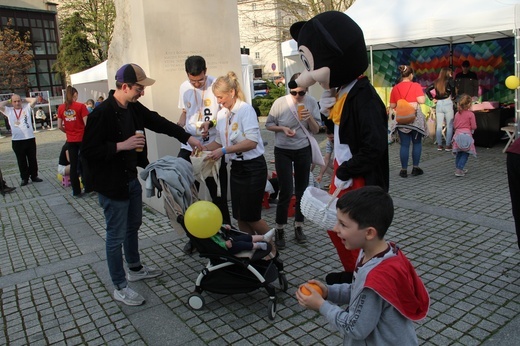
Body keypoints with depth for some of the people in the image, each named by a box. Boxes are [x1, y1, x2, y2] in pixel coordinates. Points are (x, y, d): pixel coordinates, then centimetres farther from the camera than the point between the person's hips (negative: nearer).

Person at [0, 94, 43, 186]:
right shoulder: (8, 111, 7)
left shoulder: (27, 108, 6)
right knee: (21, 161, 8)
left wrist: (24, 99, 6)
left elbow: (34, 100, -5)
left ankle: (34, 176, 21)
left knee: (32, 159, 10)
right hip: (17, 140, 0)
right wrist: (8, 101, 6)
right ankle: (24, 178, 16)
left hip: (30, 138, 0)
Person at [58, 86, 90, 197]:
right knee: (85, 163, 9)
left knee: (73, 165, 9)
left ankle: (76, 191, 14)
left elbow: (60, 126, 1)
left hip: (71, 140, 3)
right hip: (82, 138, -3)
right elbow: (86, 124, -13)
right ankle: (88, 187, 13)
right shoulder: (80, 106, -10)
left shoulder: (61, 108, 1)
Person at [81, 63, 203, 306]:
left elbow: (159, 122, 12)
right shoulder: (102, 113, -22)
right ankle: (120, 288, 18)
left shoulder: (134, 108, 2)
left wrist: (187, 137, 7)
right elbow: (88, 150, -22)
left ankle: (135, 269, 43)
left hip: (132, 179, 9)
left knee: (133, 226, 23)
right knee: (116, 236, 3)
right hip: (112, 185, -9)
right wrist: (121, 146, -26)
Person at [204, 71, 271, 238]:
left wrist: (224, 151, -27)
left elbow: (252, 142, -24)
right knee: (240, 217, 10)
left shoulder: (246, 109, -14)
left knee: (251, 217, 0)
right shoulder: (221, 113, 7)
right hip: (236, 167, 7)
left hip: (253, 167, -7)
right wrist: (203, 147, -2)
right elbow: (220, 141, 16)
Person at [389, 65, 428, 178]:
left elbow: (392, 106, 5)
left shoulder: (395, 88, 2)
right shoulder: (416, 86, -5)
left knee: (404, 145, 5)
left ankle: (404, 170, 6)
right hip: (416, 118, -2)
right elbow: (421, 100, -14)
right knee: (417, 143, 11)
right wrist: (424, 95, 7)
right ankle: (415, 168, 14)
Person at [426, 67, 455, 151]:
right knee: (449, 125, 1)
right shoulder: (449, 80, -3)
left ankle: (439, 145, 10)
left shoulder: (436, 82, 10)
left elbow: (427, 90, 10)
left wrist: (432, 98, 10)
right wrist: (453, 96, -9)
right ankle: (448, 145, 0)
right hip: (447, 103, -5)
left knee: (439, 125, 7)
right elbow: (452, 86, -23)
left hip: (438, 104, 5)